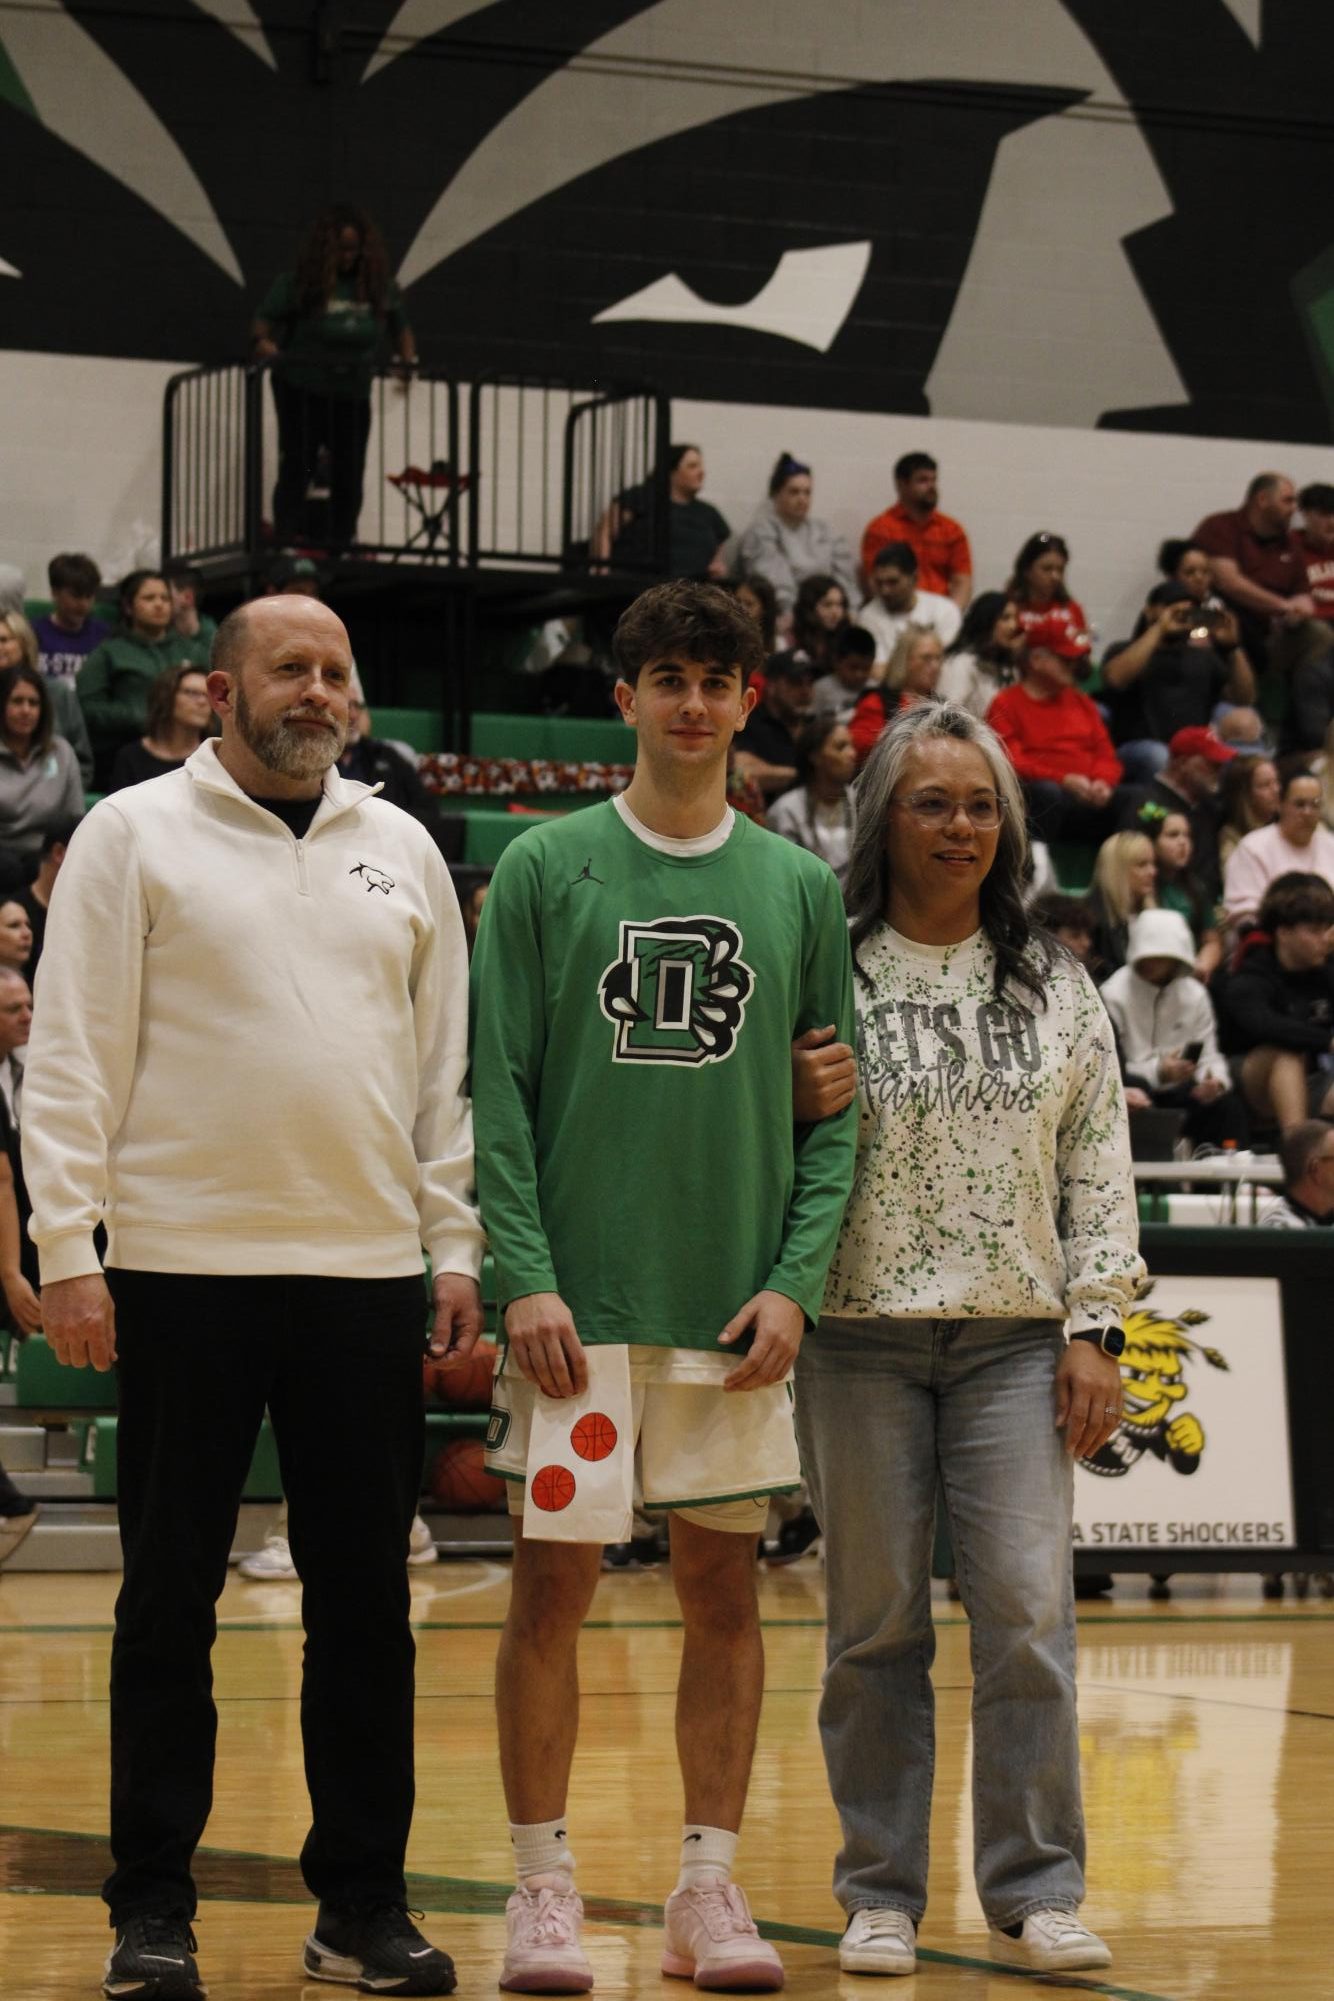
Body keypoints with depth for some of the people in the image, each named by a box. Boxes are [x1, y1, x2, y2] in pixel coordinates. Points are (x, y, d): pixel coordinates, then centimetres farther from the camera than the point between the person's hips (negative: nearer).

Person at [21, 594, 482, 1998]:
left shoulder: (401, 851, 13)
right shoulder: (134, 835, 1)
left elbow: (445, 1065, 14)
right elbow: (72, 1057, -3)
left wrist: (457, 1249, 7)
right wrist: (65, 1249, -10)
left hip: (368, 1272, 3)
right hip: (184, 1267, -3)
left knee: (365, 1600, 6)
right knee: (170, 1597, 3)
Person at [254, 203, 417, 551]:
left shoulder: (379, 286, 0)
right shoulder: (297, 284, -10)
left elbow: (400, 326, 14)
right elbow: (265, 317, -9)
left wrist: (406, 360, -1)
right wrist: (263, 342, -29)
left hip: (353, 395, 4)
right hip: (301, 391, -4)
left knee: (349, 471, 8)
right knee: (297, 468, -1)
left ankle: (342, 545, 19)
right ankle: (288, 545, 1)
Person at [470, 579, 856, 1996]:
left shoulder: (800, 887, 8)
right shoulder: (547, 869, 1)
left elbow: (833, 1109, 8)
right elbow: (497, 1090, -2)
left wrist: (795, 1278, -4)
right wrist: (525, 1273, -11)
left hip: (734, 1308, 2)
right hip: (581, 1298, -2)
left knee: (724, 1588, 6)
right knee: (551, 1586, 0)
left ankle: (709, 1886, 14)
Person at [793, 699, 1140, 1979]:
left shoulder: (1054, 985, 9)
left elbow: (1100, 1164, 10)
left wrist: (1095, 1328, 3)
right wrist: (803, 1110, -17)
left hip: (1016, 1337, 2)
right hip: (861, 1336, -2)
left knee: (1028, 1613, -5)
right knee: (875, 1624, 4)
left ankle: (1034, 1896, 4)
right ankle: (880, 1897, 13)